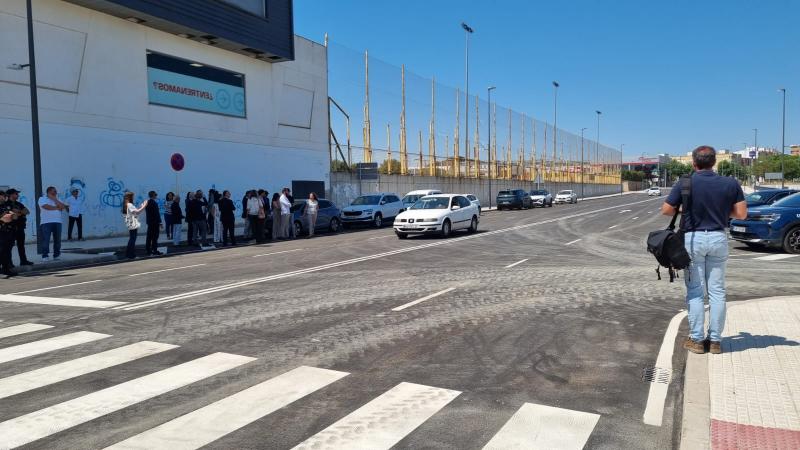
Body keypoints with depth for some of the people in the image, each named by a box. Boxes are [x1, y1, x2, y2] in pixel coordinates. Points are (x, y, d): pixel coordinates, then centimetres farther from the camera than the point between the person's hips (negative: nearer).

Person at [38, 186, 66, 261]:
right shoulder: (42, 199, 3)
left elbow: (63, 207, 1)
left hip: (57, 222, 5)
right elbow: (47, 207, -15)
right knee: (46, 240, -7)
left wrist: (54, 199, -3)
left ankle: (56, 255, 12)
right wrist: (57, 208, -3)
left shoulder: (57, 200, 19)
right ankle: (45, 256, -6)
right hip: (46, 222, -5)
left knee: (57, 239, 5)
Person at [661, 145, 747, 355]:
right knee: (717, 291, 9)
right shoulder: (731, 184, -1)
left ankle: (696, 339, 9)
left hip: (693, 238, -2)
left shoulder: (684, 184, -9)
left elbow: (666, 210, -7)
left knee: (695, 291, 5)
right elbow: (741, 213, 0)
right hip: (718, 238, 2)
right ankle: (715, 340, 14)